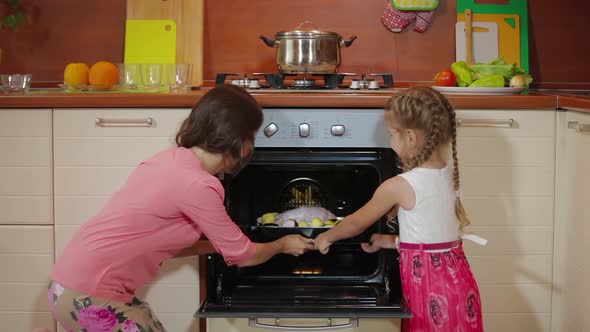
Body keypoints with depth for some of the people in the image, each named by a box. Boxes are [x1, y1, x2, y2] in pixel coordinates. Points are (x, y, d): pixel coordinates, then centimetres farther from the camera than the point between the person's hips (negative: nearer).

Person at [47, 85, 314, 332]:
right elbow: (240, 256, -5)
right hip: (88, 295, -9)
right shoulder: (197, 185, -18)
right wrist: (283, 245, 13)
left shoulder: (172, 160, 9)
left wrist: (218, 245, 17)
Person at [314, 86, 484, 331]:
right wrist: (391, 241, 20)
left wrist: (326, 238, 17)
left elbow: (355, 223, 0)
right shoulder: (450, 174, 4)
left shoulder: (398, 186, -16)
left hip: (428, 287, -7)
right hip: (456, 279, 7)